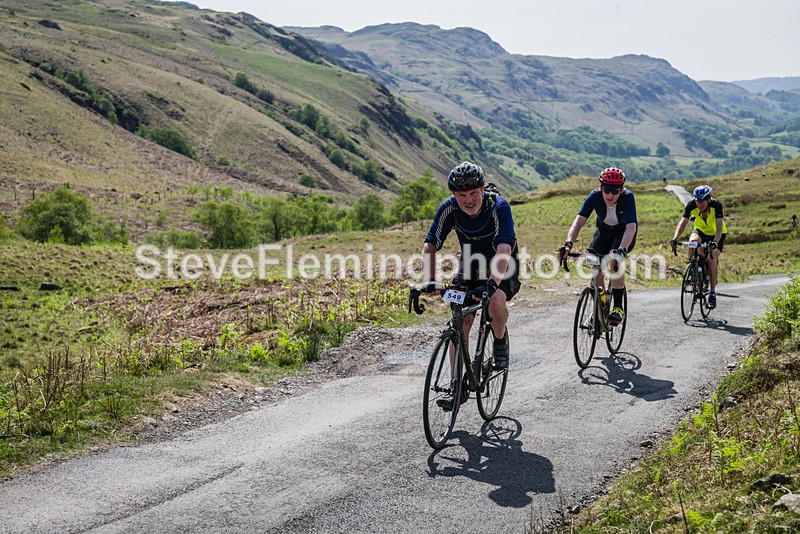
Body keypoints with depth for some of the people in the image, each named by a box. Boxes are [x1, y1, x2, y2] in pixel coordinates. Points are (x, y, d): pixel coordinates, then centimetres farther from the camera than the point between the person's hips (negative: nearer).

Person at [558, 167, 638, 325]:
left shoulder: (627, 197, -34)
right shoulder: (595, 196, -28)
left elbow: (631, 227, -44)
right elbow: (579, 221, -35)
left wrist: (622, 249, -60)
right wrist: (568, 244, -51)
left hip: (624, 232, -3)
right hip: (603, 230, 3)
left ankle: (618, 308, -21)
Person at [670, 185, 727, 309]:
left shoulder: (716, 205, -32)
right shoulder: (691, 205, -26)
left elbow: (719, 227, -40)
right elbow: (683, 223, -32)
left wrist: (715, 242, -57)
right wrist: (675, 239, -48)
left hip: (716, 234, -2)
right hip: (701, 230, 2)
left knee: (712, 261, -19)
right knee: (693, 241, -33)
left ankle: (712, 293, -5)